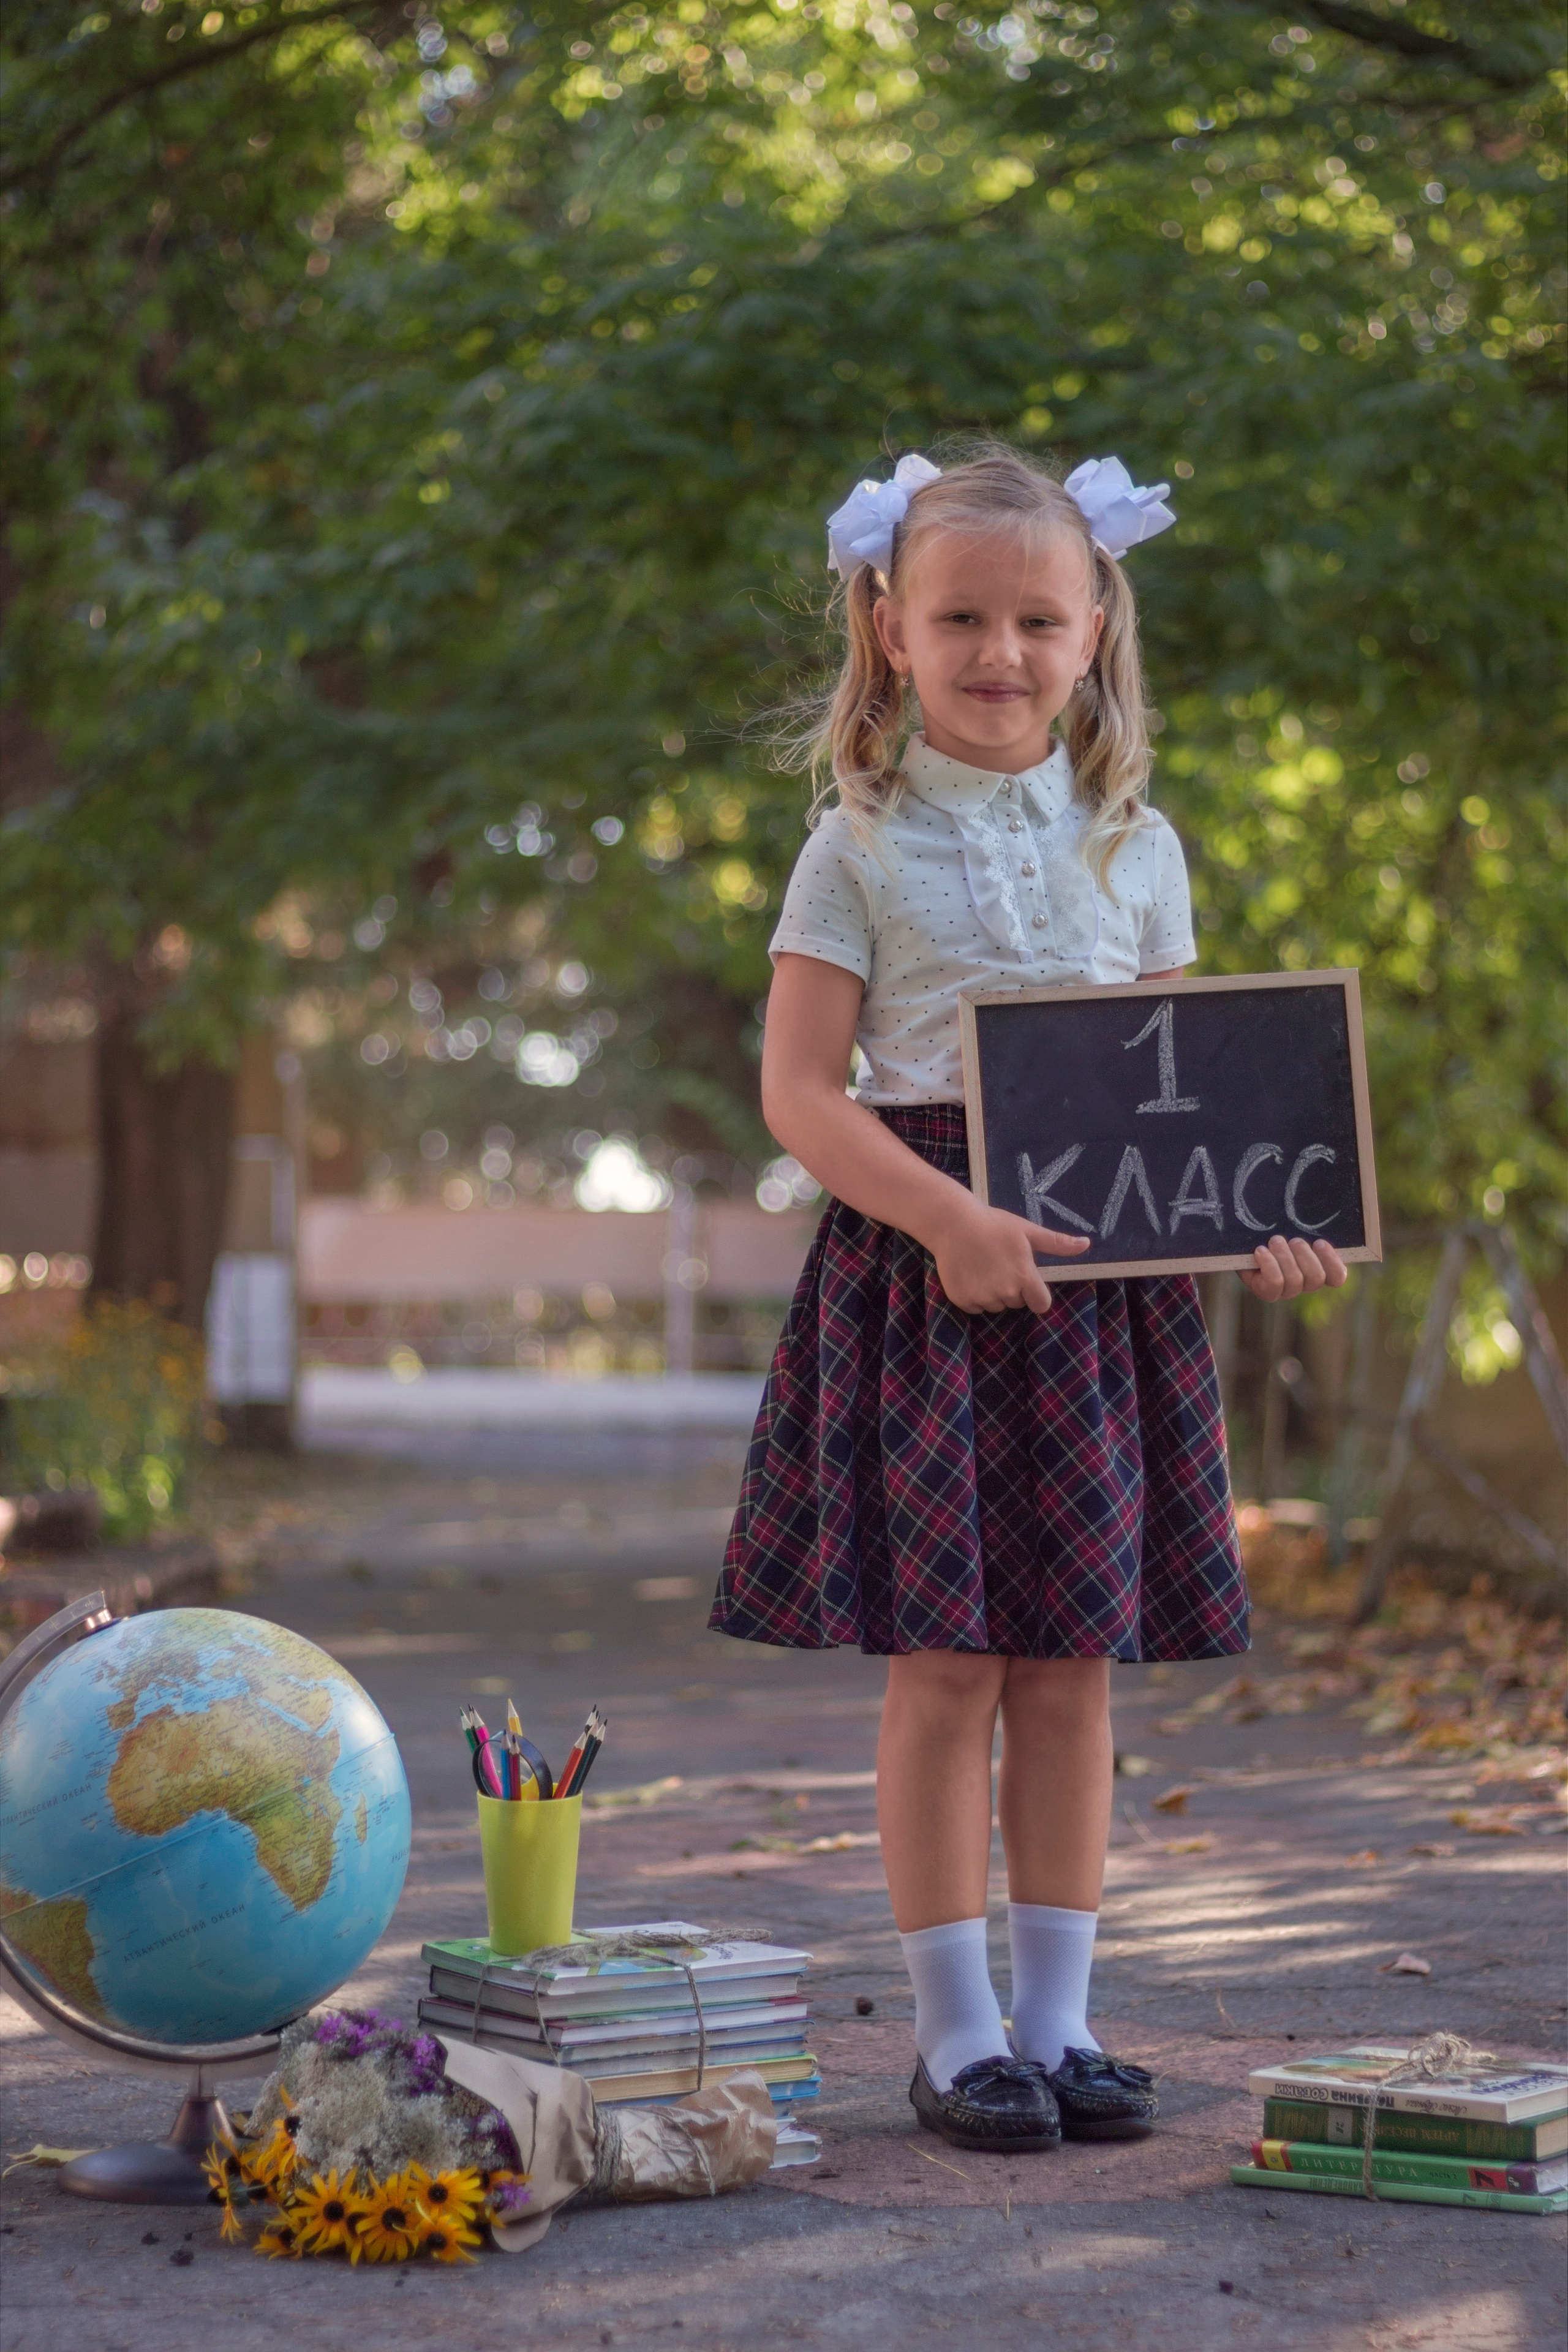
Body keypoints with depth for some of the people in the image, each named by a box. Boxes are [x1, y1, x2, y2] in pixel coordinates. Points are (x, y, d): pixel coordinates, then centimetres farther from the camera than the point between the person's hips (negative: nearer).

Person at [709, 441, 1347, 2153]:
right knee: (944, 1664, -2)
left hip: (1103, 1285, 3)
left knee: (1074, 1660, 6)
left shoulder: (1134, 847, 11)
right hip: (917, 1264, -3)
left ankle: (1058, 2016, 16)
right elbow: (799, 1087, -6)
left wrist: (1258, 1220, -5)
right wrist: (946, 1218, -20)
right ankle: (955, 2029, 9)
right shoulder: (862, 846, 0)